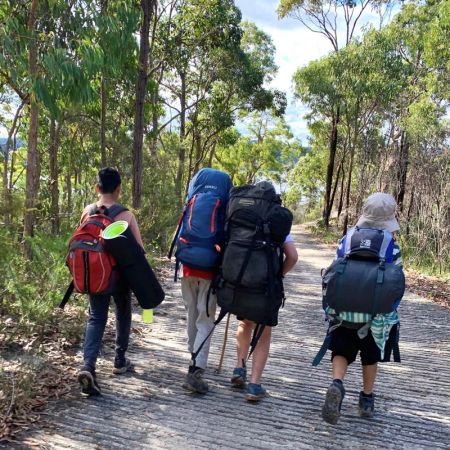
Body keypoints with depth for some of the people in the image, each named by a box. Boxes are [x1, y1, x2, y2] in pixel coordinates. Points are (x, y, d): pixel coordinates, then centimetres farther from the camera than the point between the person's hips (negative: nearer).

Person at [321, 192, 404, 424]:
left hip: (344, 312, 1)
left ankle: (336, 384, -16)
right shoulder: (391, 246, -7)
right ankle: (367, 400, 31)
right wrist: (387, 313, 3)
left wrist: (330, 308, 9)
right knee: (370, 357, 18)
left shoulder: (346, 240, -2)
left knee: (341, 352, 10)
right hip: (376, 314, 0)